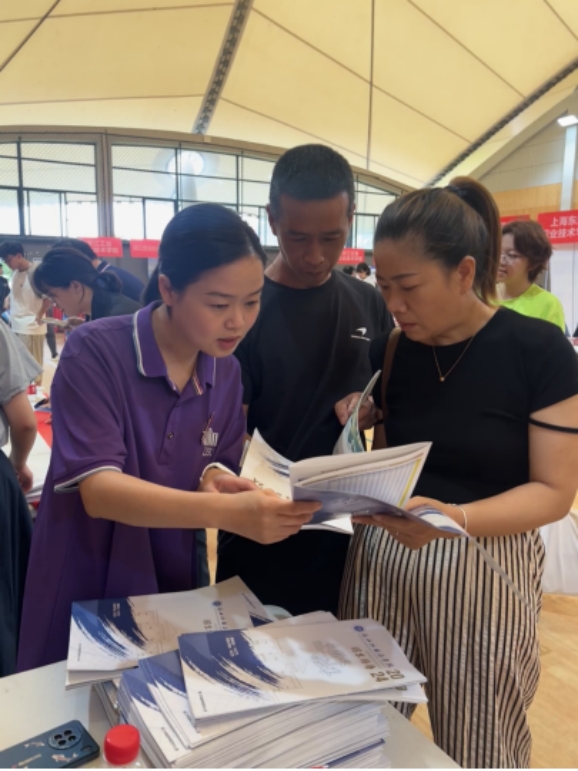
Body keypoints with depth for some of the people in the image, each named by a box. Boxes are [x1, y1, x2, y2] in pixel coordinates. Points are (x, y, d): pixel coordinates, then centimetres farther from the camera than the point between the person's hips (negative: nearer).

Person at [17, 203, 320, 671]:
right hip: (83, 597, -4)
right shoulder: (95, 352, -20)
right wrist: (224, 513, -40)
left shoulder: (227, 372, -4)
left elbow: (221, 469, 2)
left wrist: (216, 479, -22)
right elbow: (97, 488, -27)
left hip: (175, 592, 4)